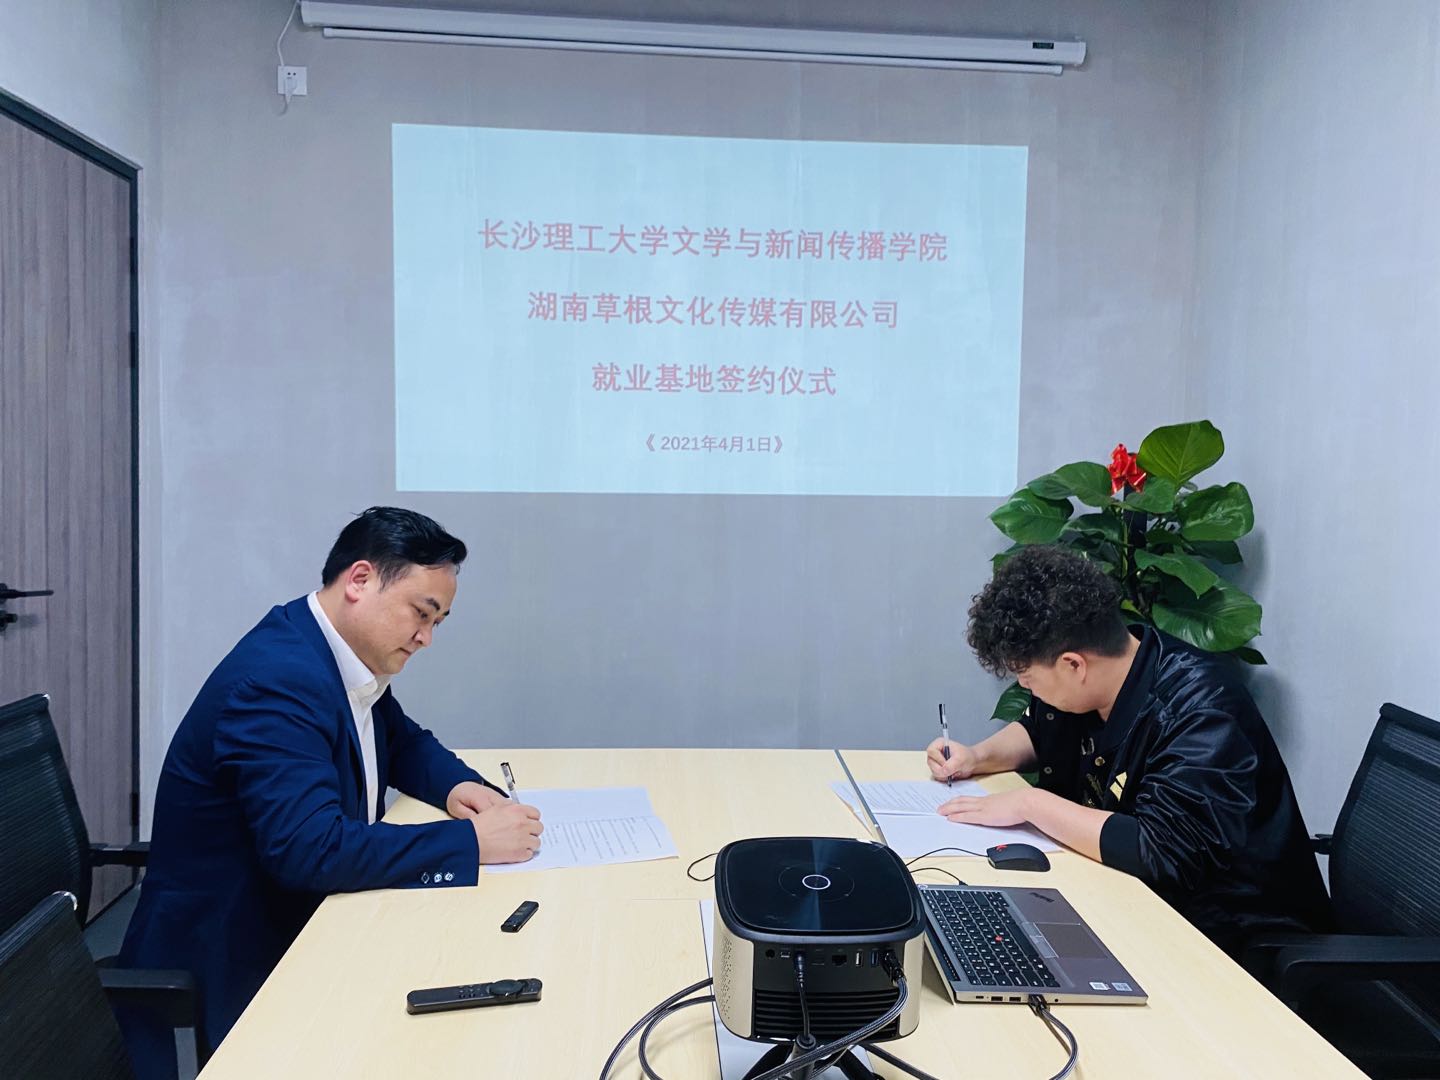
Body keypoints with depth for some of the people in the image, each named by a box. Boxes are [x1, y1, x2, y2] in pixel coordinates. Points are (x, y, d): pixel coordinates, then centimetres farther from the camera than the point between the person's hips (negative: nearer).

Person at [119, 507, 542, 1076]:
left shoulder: (351, 658, 2)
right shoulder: (277, 677, -25)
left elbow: (405, 742, 18)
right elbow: (309, 847, -33)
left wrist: (459, 785, -4)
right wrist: (470, 840, -28)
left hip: (298, 928, 9)